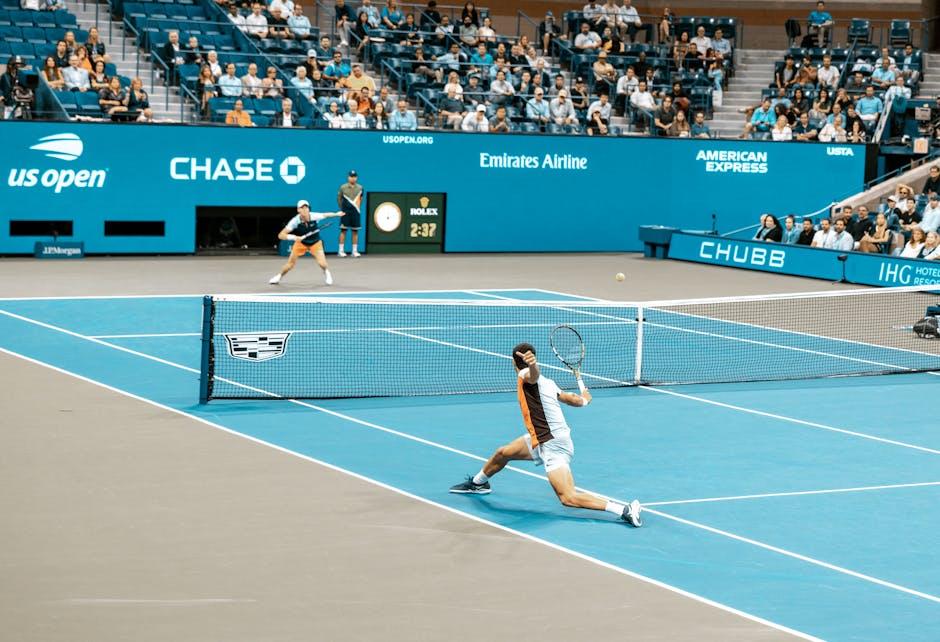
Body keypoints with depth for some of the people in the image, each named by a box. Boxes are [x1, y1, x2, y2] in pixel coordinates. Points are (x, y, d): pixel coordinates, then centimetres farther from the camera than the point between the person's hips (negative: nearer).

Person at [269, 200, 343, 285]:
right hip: (301, 242, 0)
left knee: (322, 264, -18)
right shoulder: (295, 221, -28)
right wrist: (293, 237, -45)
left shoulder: (314, 216, -27)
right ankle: (279, 276, 29)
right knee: (290, 264, -3)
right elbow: (281, 235, -29)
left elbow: (325, 215, -3)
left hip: (315, 243, 0)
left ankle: (326, 273, 19)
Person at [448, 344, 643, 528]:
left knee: (568, 498, -19)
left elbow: (534, 373, -35)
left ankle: (625, 510, -27)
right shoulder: (546, 382, 12)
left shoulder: (526, 376, -10)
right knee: (502, 454, 22)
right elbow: (573, 399, 17)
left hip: (554, 446, -10)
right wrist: (584, 400, 42)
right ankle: (477, 483, 50)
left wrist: (532, 364, -60)